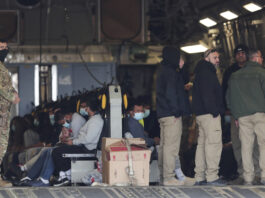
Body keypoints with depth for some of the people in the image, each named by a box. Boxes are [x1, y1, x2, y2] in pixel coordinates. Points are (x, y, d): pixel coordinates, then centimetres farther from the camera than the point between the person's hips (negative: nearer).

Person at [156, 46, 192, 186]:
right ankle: (169, 178, -10)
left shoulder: (163, 71, 19)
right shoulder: (171, 72, -12)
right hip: (172, 116, -10)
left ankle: (163, 176, 16)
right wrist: (176, 110, -15)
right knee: (171, 146, -9)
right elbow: (171, 93, -20)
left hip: (163, 115, 10)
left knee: (164, 145, 12)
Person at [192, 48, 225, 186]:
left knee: (202, 143, 11)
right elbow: (207, 94, -20)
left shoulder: (202, 73, 23)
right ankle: (212, 176, -14)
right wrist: (214, 110, -21)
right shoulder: (206, 73, -10)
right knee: (214, 143, -11)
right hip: (209, 114, -11)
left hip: (201, 114, 11)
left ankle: (199, 177, 13)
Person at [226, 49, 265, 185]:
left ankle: (248, 178, 4)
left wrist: (235, 115, 20)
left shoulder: (235, 76, 14)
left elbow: (228, 98, 16)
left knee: (246, 146, 5)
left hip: (242, 116, 4)